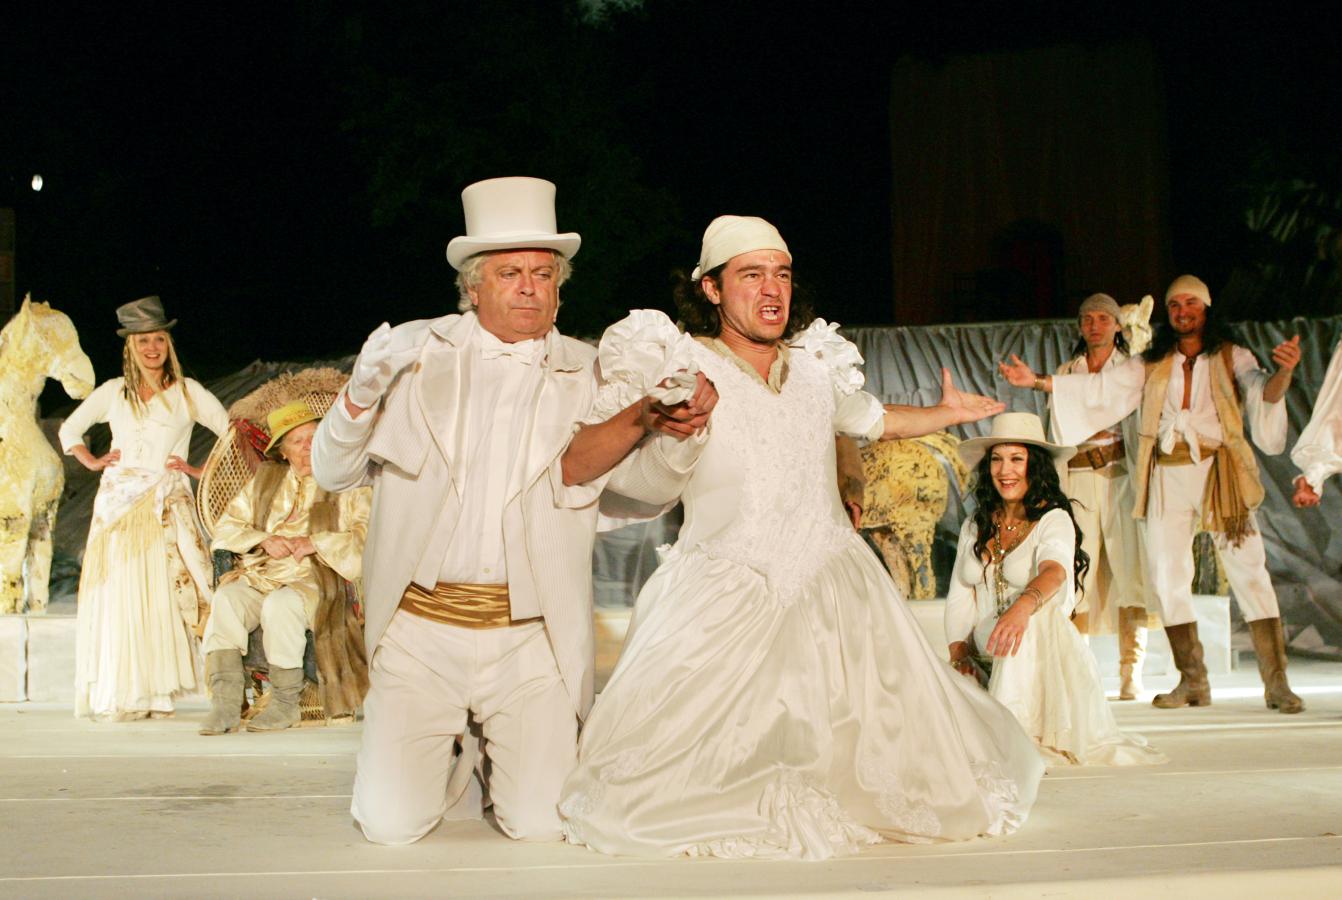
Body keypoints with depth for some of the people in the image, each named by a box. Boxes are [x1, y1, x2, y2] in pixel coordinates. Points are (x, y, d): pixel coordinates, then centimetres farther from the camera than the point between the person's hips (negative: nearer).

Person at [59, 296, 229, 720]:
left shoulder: (187, 392, 5)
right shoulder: (114, 391, 11)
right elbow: (70, 429, 23)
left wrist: (200, 471, -6)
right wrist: (92, 462, 8)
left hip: (166, 506, -2)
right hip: (117, 503, 2)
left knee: (163, 593, -6)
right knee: (118, 593, -3)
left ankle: (157, 693, -3)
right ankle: (118, 696, -1)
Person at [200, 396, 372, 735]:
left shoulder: (346, 483, 8)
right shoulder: (265, 478, 20)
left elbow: (366, 538, -4)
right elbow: (227, 526, 16)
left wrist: (315, 543, -14)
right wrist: (264, 540, -3)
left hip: (316, 580, -4)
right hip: (261, 575, 4)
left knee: (280, 604, -35)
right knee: (226, 597, -28)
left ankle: (286, 703, -22)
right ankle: (225, 704, -31)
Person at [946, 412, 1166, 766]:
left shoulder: (1054, 520, -6)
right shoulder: (975, 527, 11)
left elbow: (1054, 571, -28)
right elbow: (959, 596, 8)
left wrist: (1023, 606, -51)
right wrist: (959, 654, -10)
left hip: (1046, 658, -4)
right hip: (987, 655, 4)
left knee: (1034, 617, -39)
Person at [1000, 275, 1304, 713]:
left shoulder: (1231, 358, 6)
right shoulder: (1151, 364, 14)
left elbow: (1263, 392, -10)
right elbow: (1099, 388, 11)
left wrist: (1283, 372, -34)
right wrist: (1037, 381, 3)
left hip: (1220, 472, -3)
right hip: (1168, 477, 3)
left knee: (1249, 571, -8)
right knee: (1167, 575, 0)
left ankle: (1276, 682, -7)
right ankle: (1193, 682, 8)